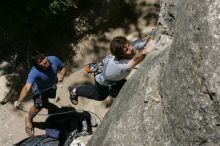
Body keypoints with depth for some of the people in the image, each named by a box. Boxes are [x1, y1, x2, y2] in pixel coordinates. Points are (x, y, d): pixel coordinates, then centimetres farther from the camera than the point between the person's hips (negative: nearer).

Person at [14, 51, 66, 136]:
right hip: (40, 90, -4)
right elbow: (27, 87, -56)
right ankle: (29, 120, 25)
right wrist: (19, 101, -71)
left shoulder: (53, 59, -33)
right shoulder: (34, 72, -45)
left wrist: (61, 75, -34)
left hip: (52, 86, 4)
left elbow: (63, 67, -13)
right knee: (38, 106, -10)